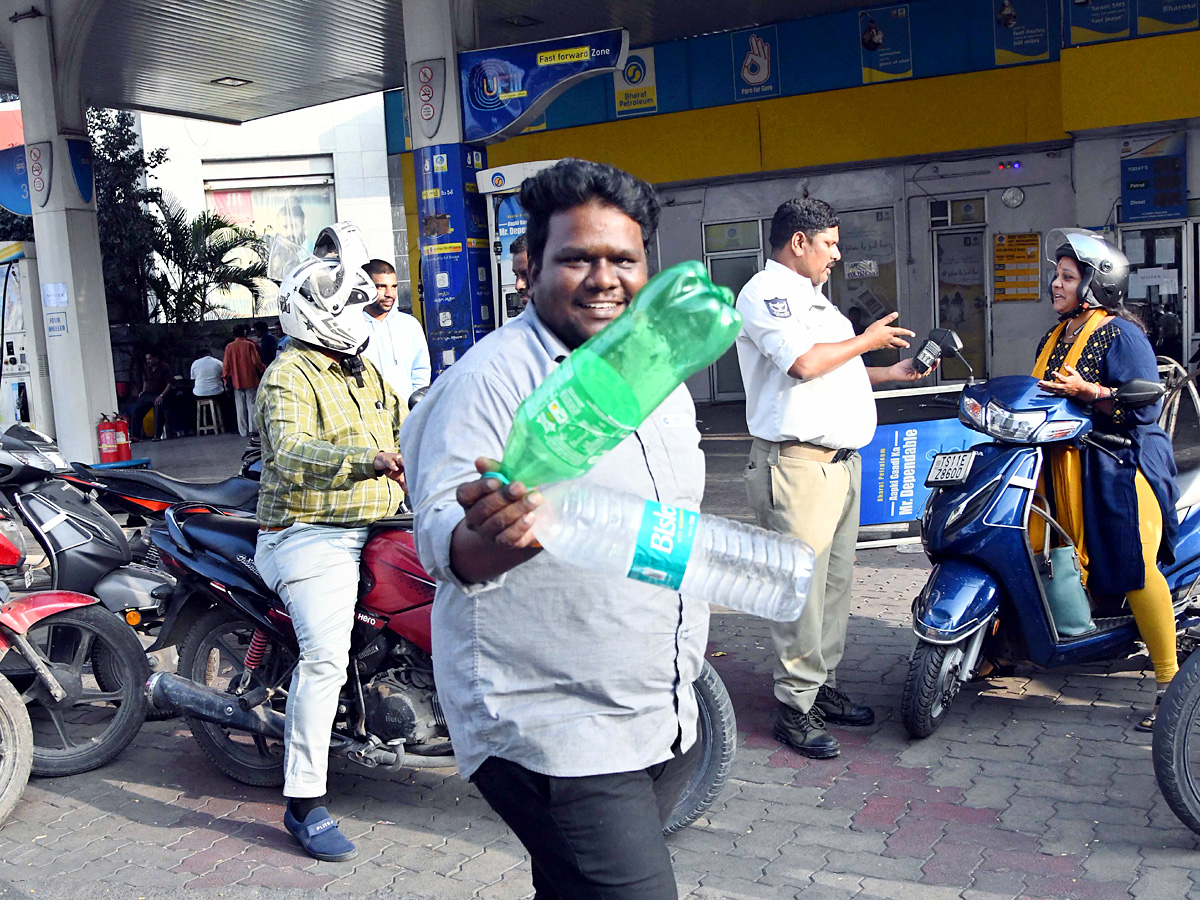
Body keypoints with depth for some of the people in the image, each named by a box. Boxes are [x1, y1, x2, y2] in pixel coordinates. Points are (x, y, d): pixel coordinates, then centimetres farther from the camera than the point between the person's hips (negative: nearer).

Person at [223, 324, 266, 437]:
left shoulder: (229, 347, 0)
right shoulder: (249, 345, -7)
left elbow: (226, 365, 2)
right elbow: (256, 361, -6)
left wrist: (226, 379, 12)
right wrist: (263, 368, 12)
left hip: (237, 381, 2)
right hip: (250, 380, -2)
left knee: (240, 406, 7)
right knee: (252, 404, 2)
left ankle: (243, 431, 9)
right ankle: (253, 428, -2)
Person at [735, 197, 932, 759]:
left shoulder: (811, 297, 23)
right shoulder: (765, 292, -9)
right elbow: (805, 361, -22)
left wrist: (893, 373, 20)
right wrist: (867, 341, -7)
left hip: (841, 460, 10)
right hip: (798, 464, -10)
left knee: (835, 581, 13)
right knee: (801, 586, -8)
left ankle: (822, 687, 24)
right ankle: (793, 707, 1)